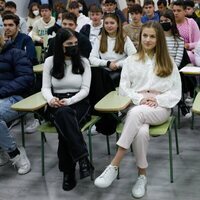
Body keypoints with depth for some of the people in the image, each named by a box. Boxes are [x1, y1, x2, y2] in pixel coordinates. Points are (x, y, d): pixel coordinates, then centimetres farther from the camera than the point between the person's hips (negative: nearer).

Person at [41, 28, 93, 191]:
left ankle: (68, 171, -28)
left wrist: (69, 101, -19)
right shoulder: (50, 62, 8)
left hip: (78, 103, 0)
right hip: (57, 105, 1)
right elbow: (45, 88, 5)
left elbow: (85, 90, -1)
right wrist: (51, 99, -20)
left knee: (64, 128, -35)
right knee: (63, 114, -39)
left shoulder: (83, 62, 5)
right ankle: (82, 158, -41)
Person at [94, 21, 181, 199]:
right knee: (141, 132, -36)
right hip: (136, 106, 1)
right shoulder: (131, 61, 14)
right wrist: (140, 98, -11)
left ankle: (114, 166, -36)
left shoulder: (168, 62, 12)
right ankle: (142, 175, -20)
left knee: (137, 113, -37)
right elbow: (123, 88, 7)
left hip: (161, 108, -1)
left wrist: (157, 100, -11)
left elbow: (176, 92, 7)